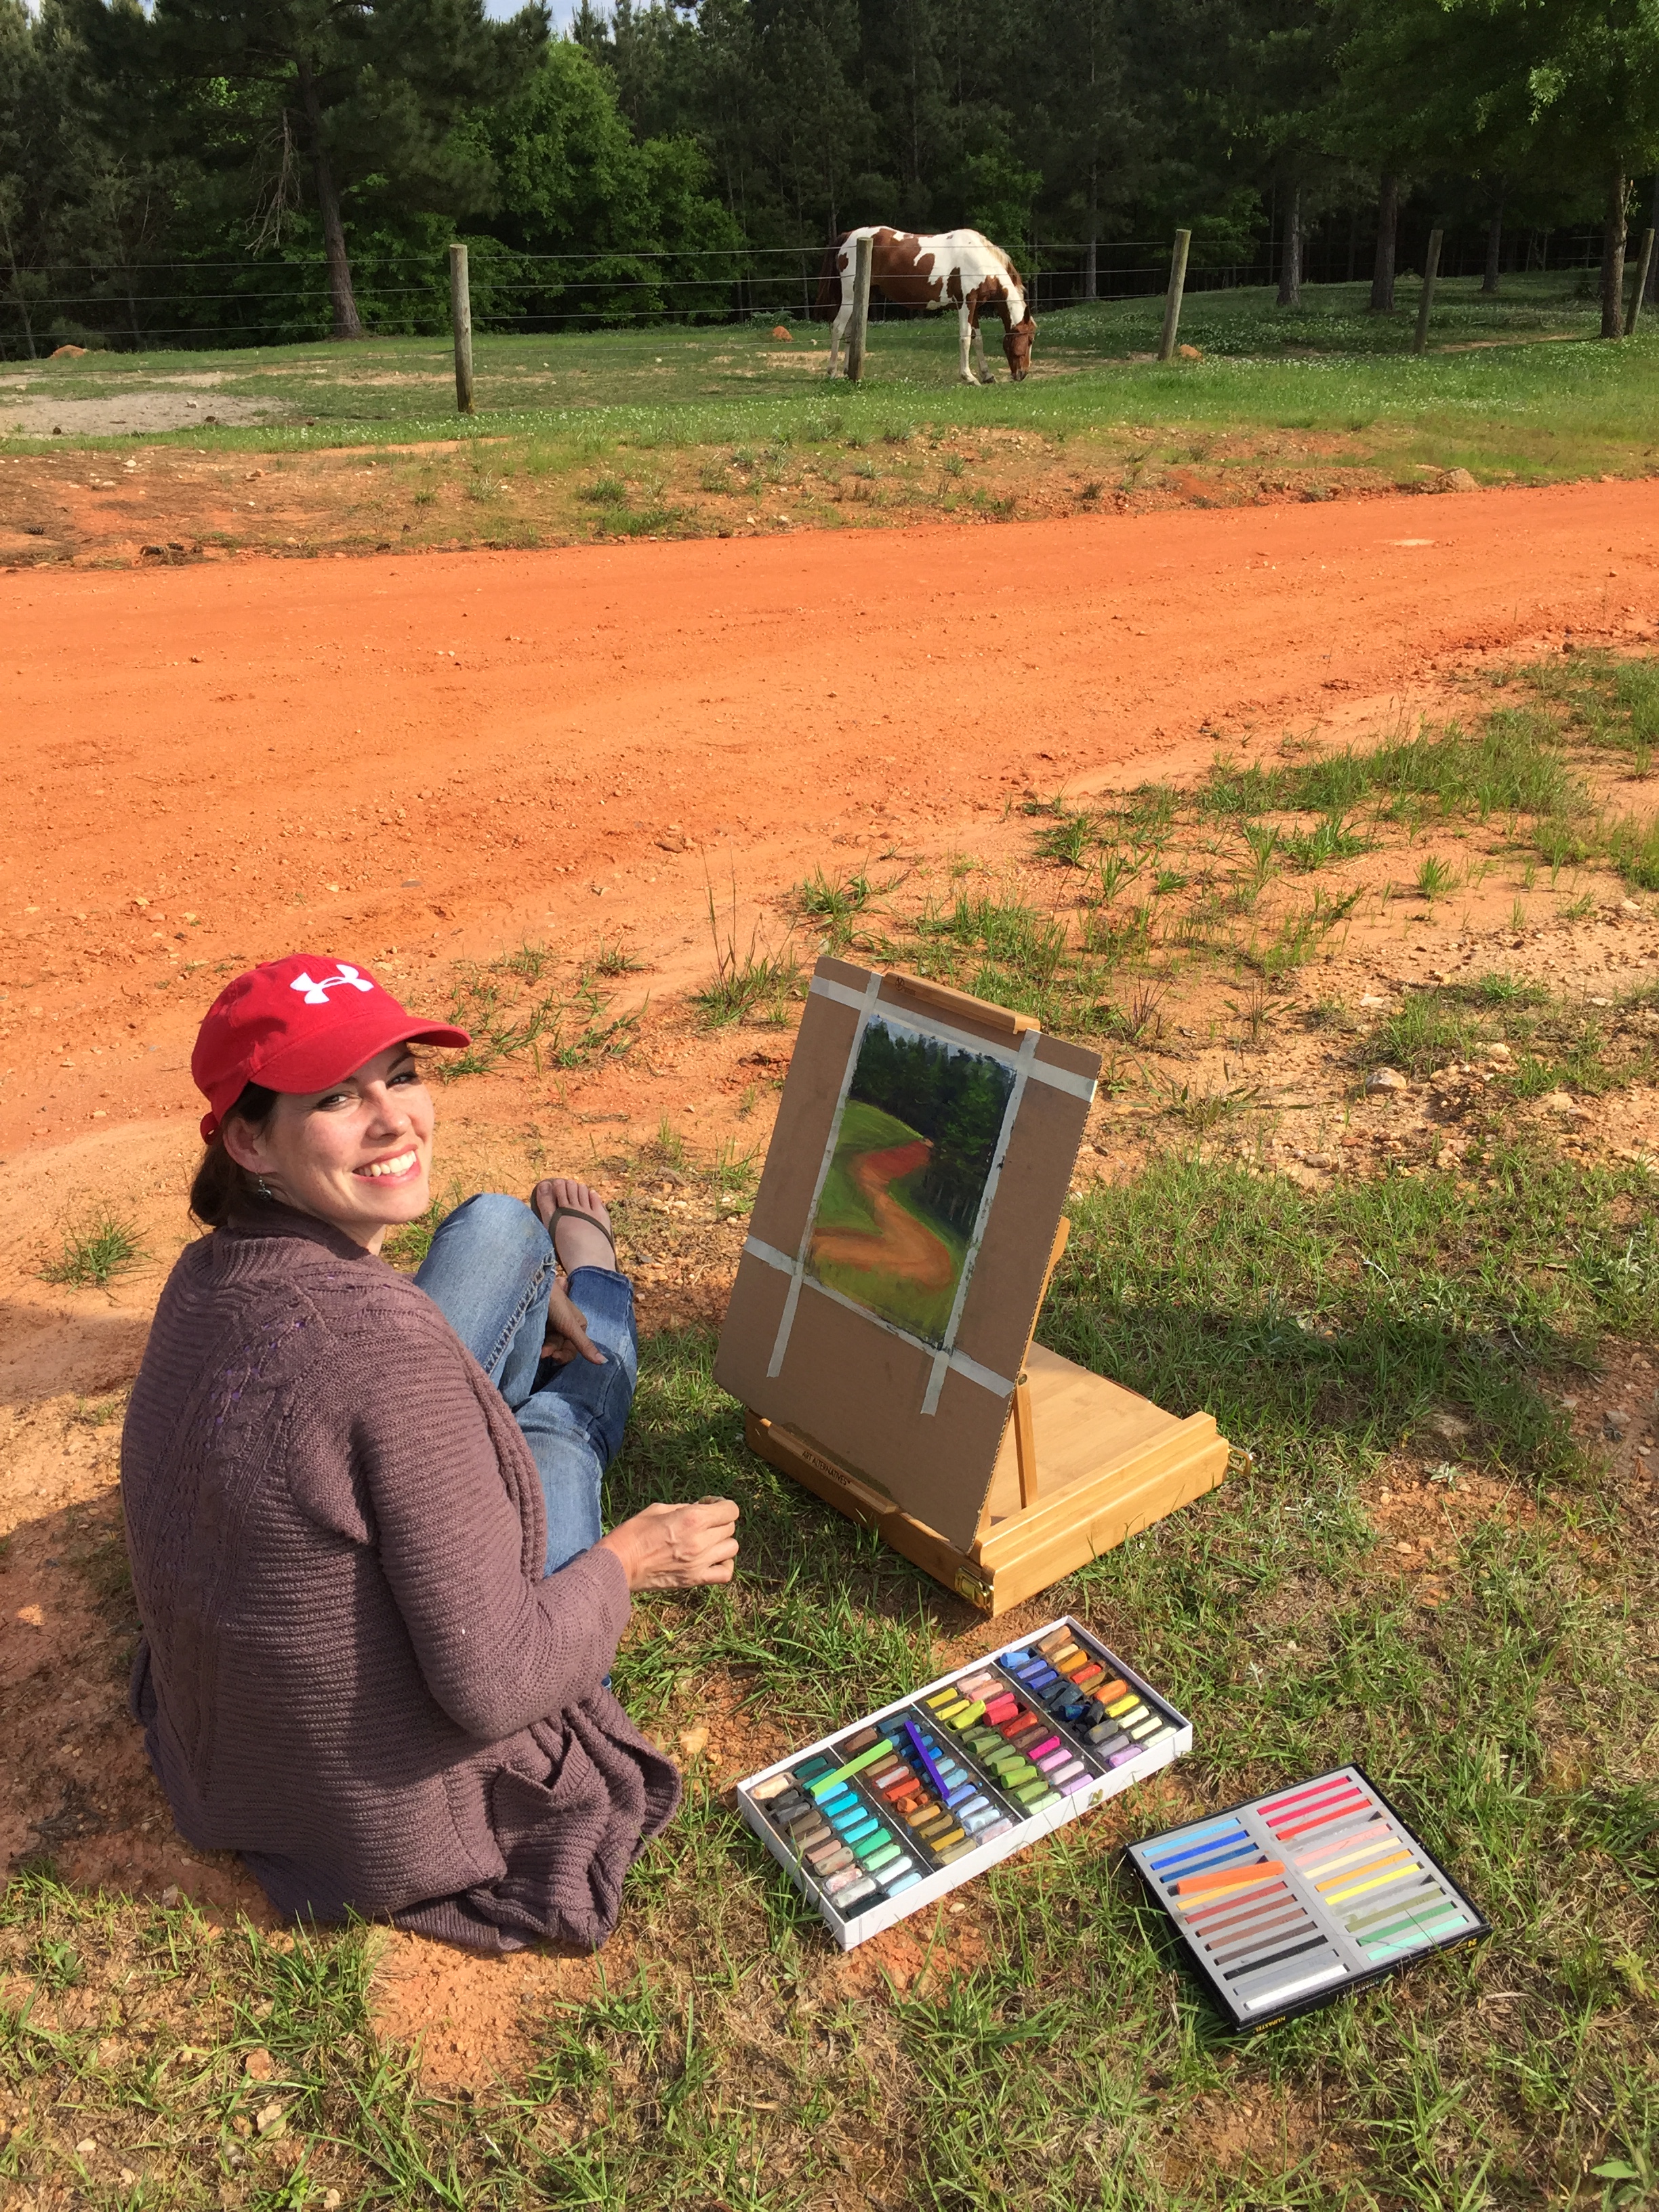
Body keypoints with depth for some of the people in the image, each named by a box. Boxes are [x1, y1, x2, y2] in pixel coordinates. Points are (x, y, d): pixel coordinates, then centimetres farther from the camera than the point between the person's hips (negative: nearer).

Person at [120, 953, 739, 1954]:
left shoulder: (204, 1275, -11)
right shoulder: (395, 1346, -38)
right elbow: (491, 1687, -32)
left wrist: (516, 1322, 8)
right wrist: (627, 1560, -14)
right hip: (402, 1821, -6)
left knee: (500, 1226, 7)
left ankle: (565, 1299, 42)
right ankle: (594, 1294, 53)